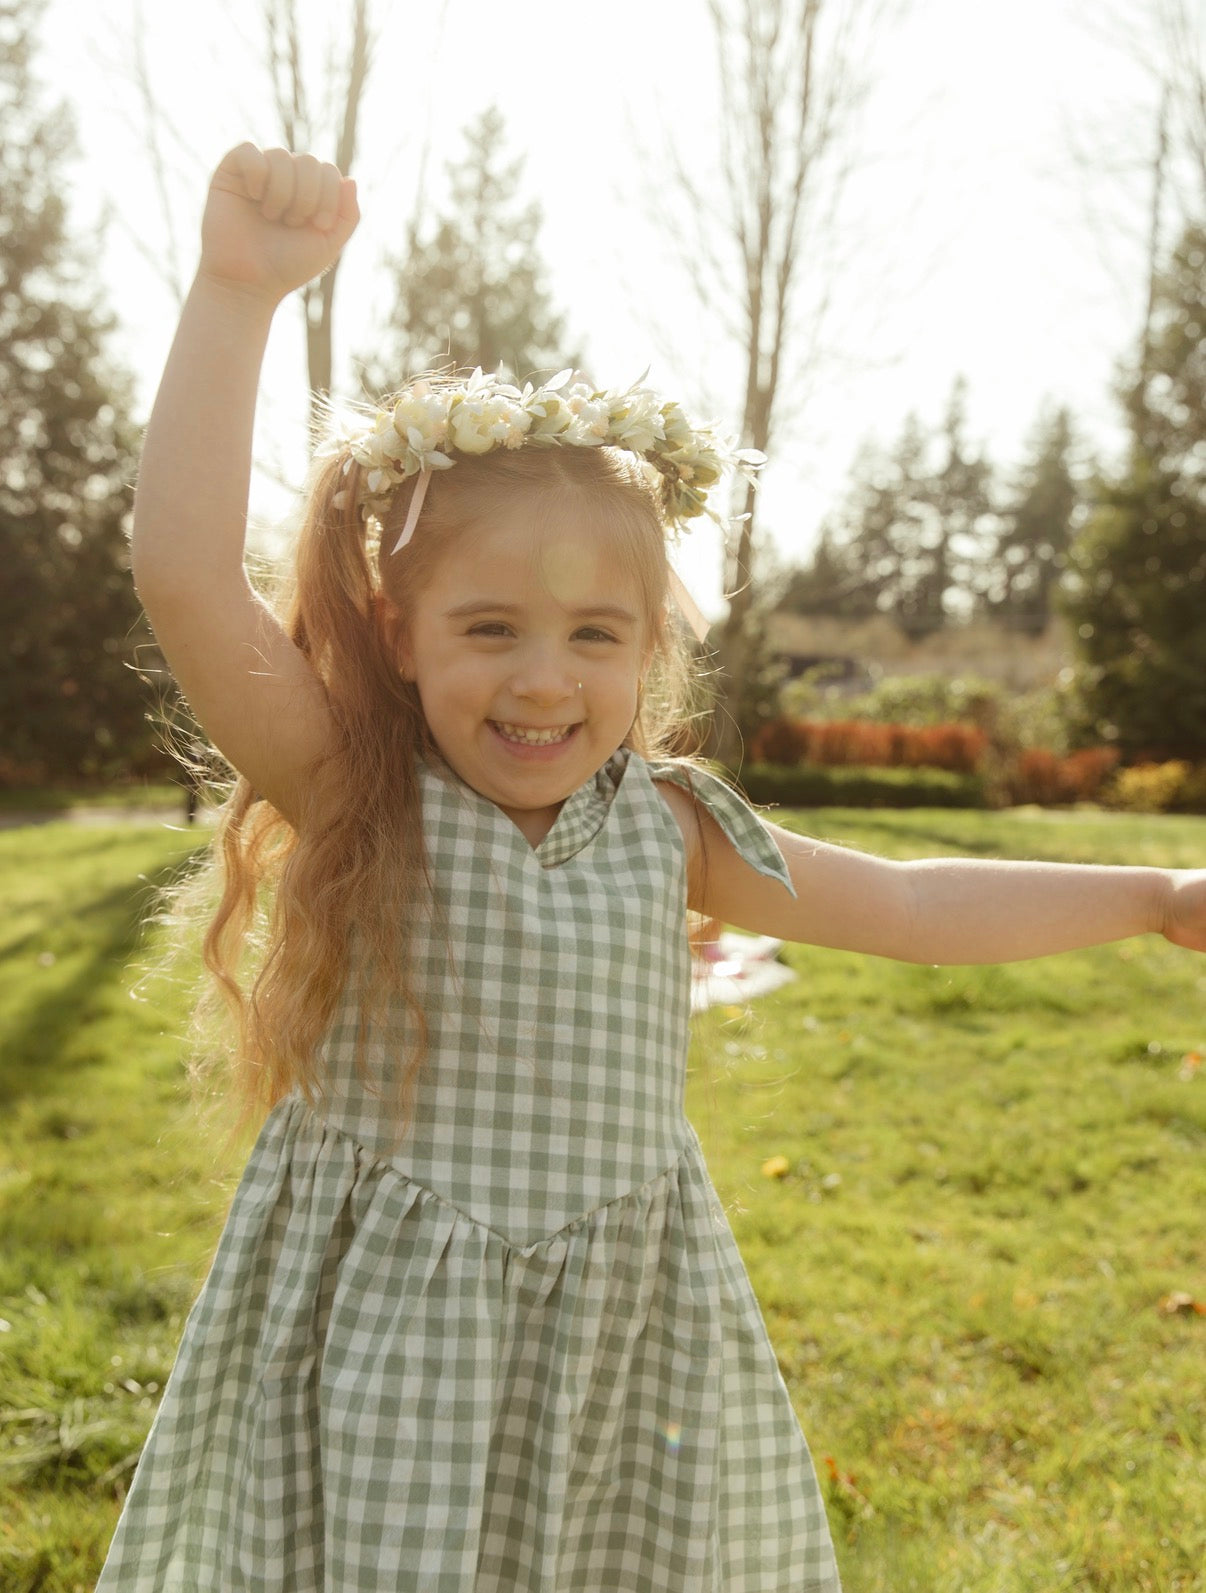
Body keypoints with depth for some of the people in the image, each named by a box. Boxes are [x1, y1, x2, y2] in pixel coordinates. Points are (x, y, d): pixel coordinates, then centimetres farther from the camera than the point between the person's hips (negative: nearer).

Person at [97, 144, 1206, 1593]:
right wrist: (237, 293, -33)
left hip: (623, 1349, 3)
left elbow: (903, 905, 11)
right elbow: (182, 573, -25)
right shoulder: (353, 801, -11)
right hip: (386, 1355, -2)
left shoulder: (667, 827, -1)